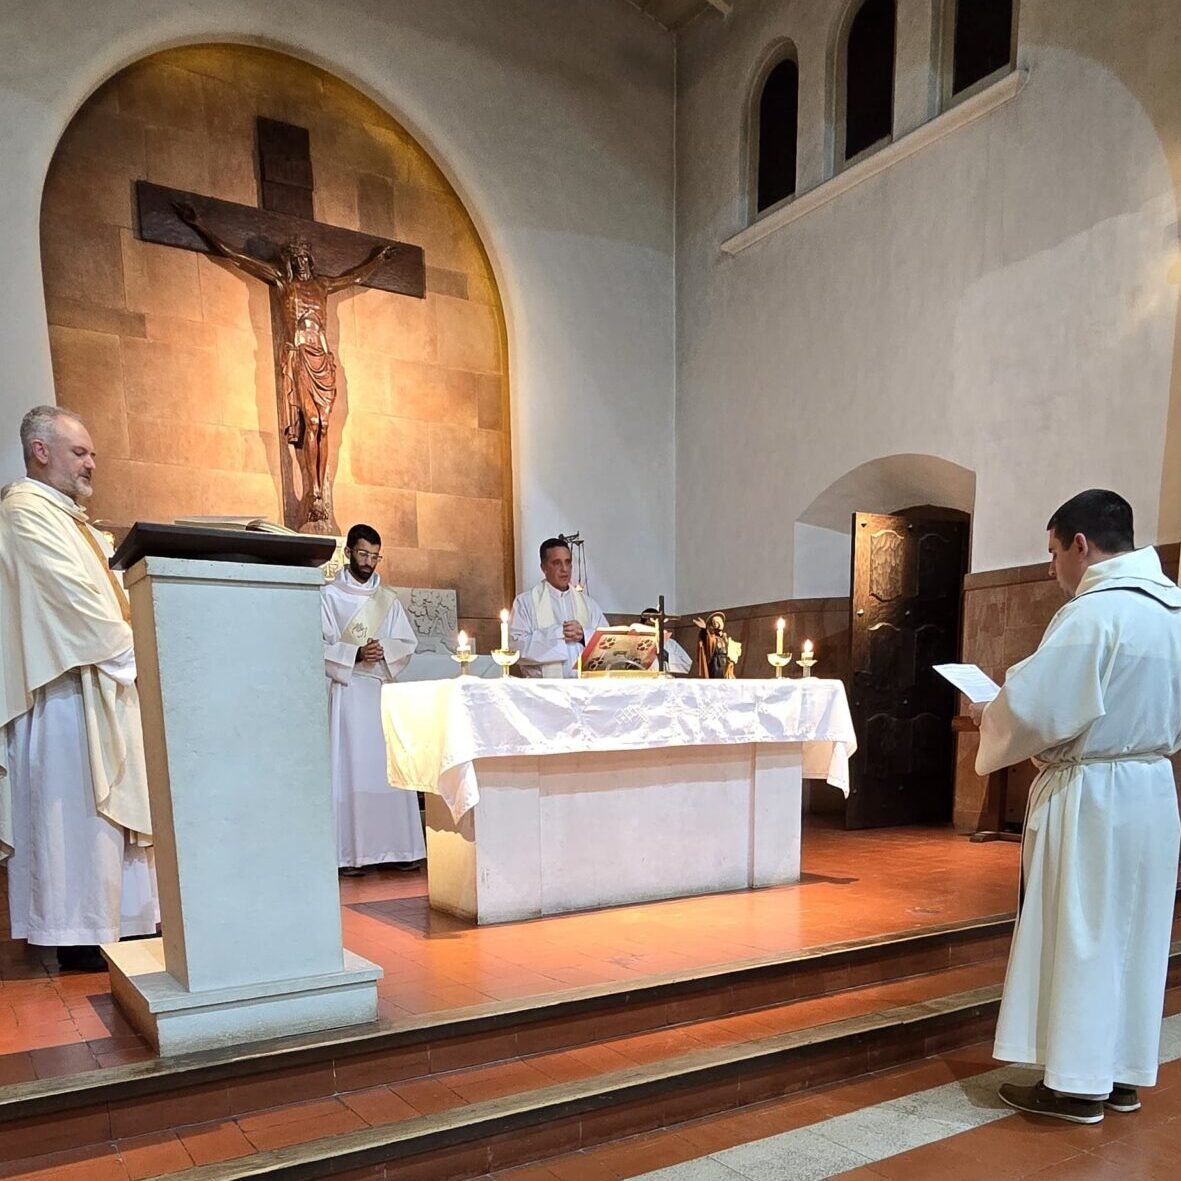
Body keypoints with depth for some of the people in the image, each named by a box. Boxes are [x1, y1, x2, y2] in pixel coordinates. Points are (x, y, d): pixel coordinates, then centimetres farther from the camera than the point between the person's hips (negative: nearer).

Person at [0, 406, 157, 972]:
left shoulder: (72, 520, 21)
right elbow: (75, 600, -17)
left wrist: (128, 656, 5)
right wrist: (129, 654, -10)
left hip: (103, 686, 10)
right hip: (66, 691, -10)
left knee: (106, 809, 11)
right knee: (77, 810, -4)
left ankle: (115, 920, 19)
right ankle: (79, 935, 4)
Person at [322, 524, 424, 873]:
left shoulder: (388, 599, 14)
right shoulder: (329, 596, 2)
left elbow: (408, 644, 10)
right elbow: (318, 646, -5)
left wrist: (385, 650, -10)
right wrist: (356, 654, -18)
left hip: (383, 690, 4)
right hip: (346, 691, -4)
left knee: (390, 768, 2)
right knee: (350, 769, -5)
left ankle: (397, 847, 7)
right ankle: (351, 852, 0)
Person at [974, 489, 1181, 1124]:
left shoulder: (1092, 612, -20)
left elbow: (1034, 709, -23)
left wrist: (986, 716, -4)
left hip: (1091, 798, -9)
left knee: (1078, 938, 3)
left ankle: (1077, 1083, 14)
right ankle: (1123, 1072, 27)